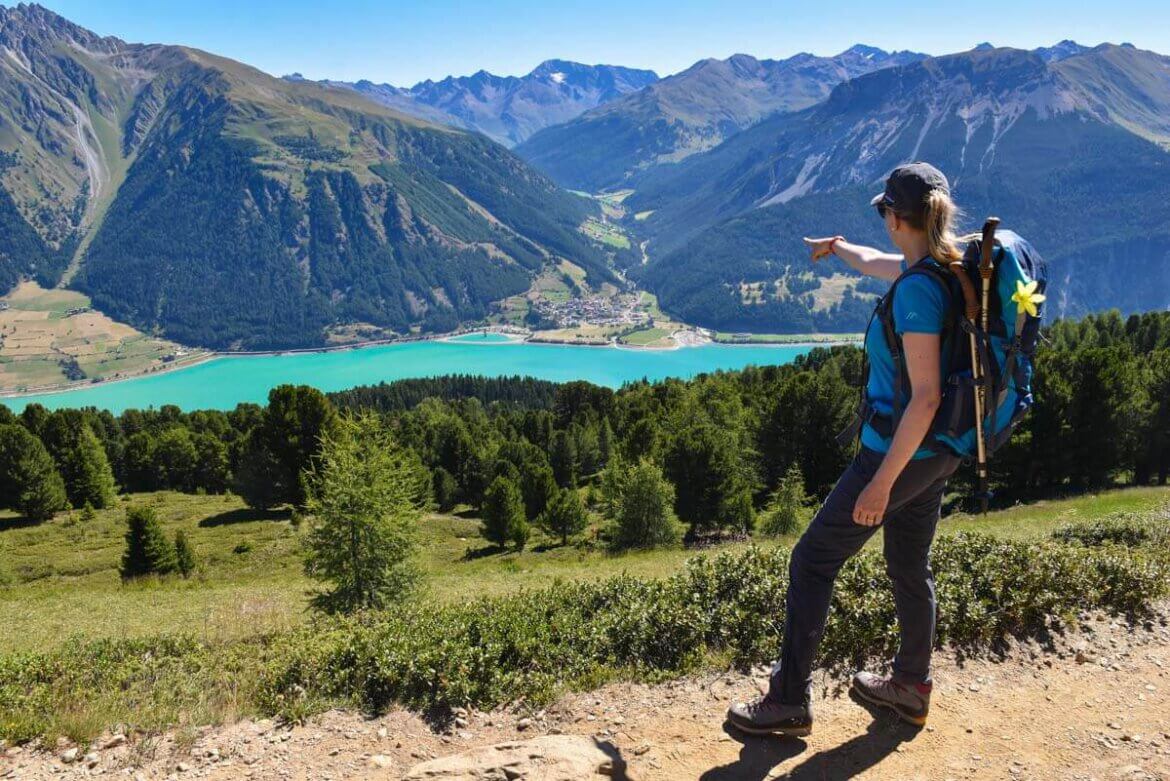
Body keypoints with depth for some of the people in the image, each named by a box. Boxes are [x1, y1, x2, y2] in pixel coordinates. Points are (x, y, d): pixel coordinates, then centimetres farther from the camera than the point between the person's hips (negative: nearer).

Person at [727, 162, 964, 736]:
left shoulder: (917, 290, -24)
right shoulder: (944, 268, 5)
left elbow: (925, 396, -26)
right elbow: (878, 264, 29)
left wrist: (882, 481, -24)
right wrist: (838, 247, 48)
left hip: (902, 452, -9)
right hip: (935, 453, 9)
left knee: (813, 559, 1)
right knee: (909, 565, 21)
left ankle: (789, 701, 9)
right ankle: (911, 687, 37)